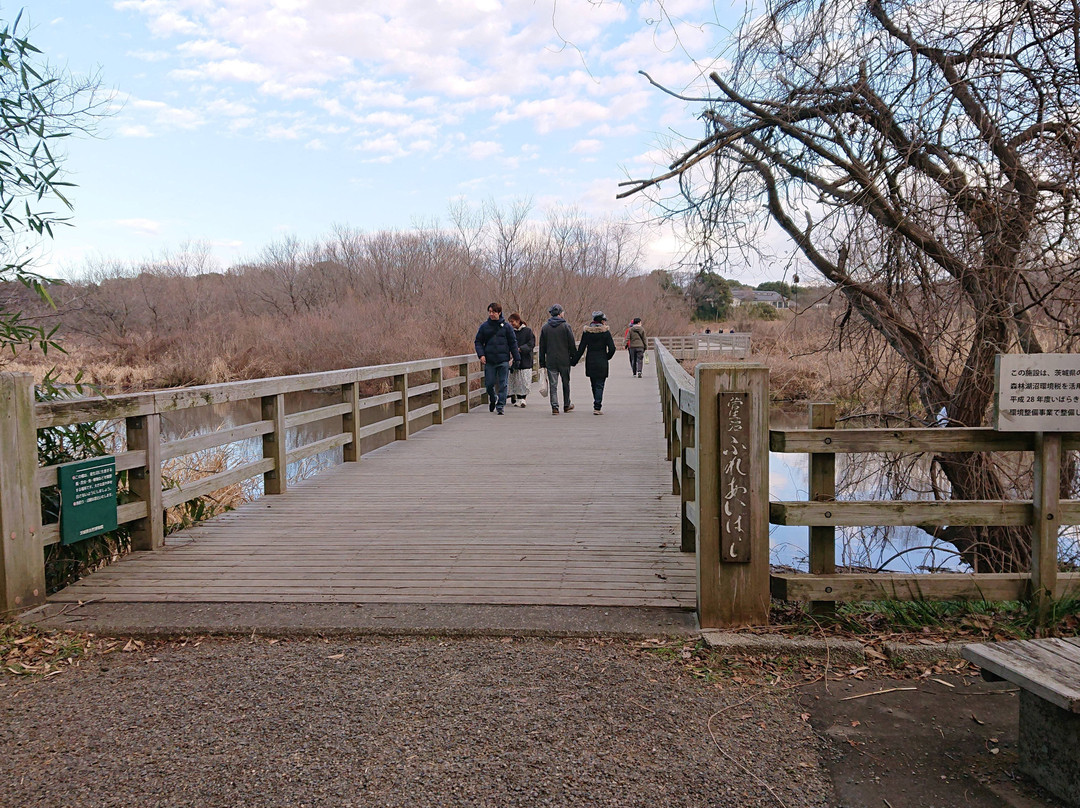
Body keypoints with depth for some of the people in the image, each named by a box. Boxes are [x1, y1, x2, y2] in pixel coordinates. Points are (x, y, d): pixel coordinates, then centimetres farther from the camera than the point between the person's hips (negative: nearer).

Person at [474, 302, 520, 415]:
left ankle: (500, 406, 6)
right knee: (489, 384, 4)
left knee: (502, 384, -2)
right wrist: (481, 354, -8)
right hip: (489, 360, 1)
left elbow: (513, 343, 5)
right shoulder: (484, 326, 5)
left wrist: (516, 358, 2)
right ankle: (493, 400, 32)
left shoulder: (506, 326, 2)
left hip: (503, 360, -1)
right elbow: (478, 342, 8)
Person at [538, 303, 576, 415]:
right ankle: (566, 405, 23)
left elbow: (542, 346, 7)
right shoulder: (566, 326, -5)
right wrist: (573, 358, 4)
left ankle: (555, 407, -4)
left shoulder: (545, 327, 4)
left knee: (553, 385, 3)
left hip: (550, 361, 2)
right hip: (564, 360, -2)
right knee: (566, 383, 13)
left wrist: (542, 363, 11)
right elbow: (571, 344, -5)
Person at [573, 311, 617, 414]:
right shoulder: (605, 332, -7)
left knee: (594, 385, 17)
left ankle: (597, 404, 28)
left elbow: (581, 348, -2)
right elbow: (612, 348, -10)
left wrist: (574, 361, 4)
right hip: (602, 363, -3)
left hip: (590, 362, 3)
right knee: (599, 385, -1)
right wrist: (607, 357, 8)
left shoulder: (586, 331, 0)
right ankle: (597, 407, -9)